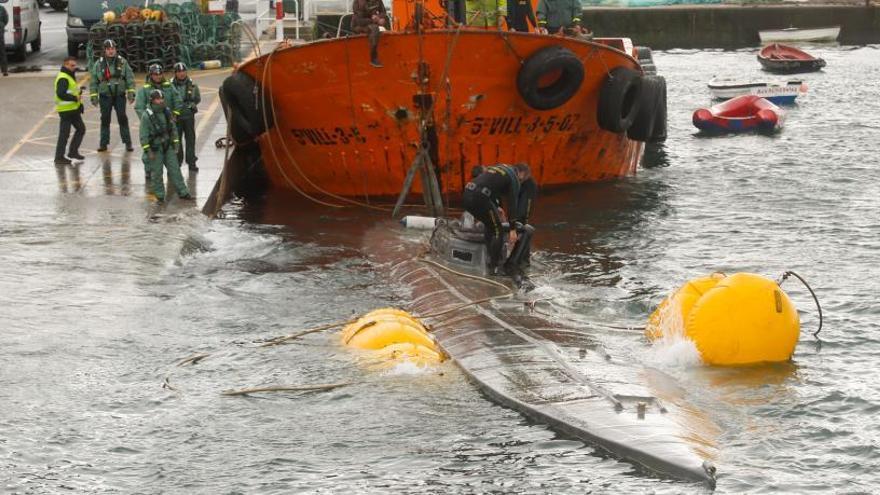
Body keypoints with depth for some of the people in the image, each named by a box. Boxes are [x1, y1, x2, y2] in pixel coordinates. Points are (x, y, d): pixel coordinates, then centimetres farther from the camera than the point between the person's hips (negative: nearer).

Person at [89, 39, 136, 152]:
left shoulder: (122, 62, 2)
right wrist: (94, 96, 1)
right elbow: (93, 81, 5)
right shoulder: (98, 64, 2)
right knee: (105, 120, 4)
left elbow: (130, 78, 3)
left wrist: (131, 93, -4)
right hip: (105, 96, 1)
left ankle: (127, 143, 1)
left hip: (120, 95, -1)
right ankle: (103, 144, 12)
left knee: (122, 119, -3)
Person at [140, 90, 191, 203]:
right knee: (157, 172, 4)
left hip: (168, 147, 5)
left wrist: (175, 144, 11)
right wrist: (148, 151, -15)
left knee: (174, 169, 5)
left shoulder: (167, 112, 3)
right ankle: (160, 195, 15)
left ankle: (183, 192, 9)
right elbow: (143, 135, -13)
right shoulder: (147, 116, -15)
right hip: (155, 149, -5)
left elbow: (173, 129, 13)